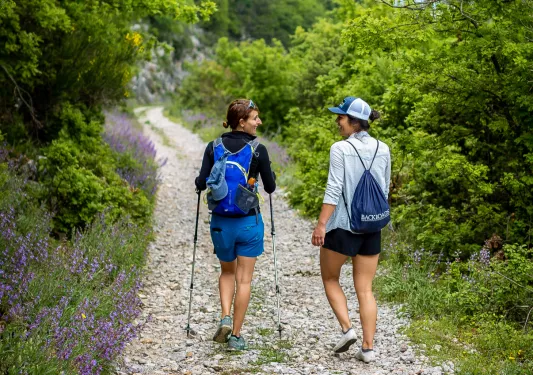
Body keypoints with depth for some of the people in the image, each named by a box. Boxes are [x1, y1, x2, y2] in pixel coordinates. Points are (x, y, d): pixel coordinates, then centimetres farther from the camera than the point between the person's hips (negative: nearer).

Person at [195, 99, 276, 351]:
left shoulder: (214, 147, -2)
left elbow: (202, 183, -7)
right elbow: (270, 188, 0)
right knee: (244, 279, 6)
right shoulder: (258, 150, -8)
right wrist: (268, 172, 20)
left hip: (221, 221, 3)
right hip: (249, 221, -3)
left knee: (227, 271, 23)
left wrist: (198, 182, 16)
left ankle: (226, 318, 2)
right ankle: (236, 336, 7)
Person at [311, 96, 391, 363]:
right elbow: (385, 189, 11)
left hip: (342, 225, -5)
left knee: (330, 279, 16)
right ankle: (368, 347, 4)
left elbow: (334, 189, -16)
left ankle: (346, 329, 1)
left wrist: (321, 224, -15)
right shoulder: (383, 149, 4)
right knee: (365, 289, 9)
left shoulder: (340, 149, -12)